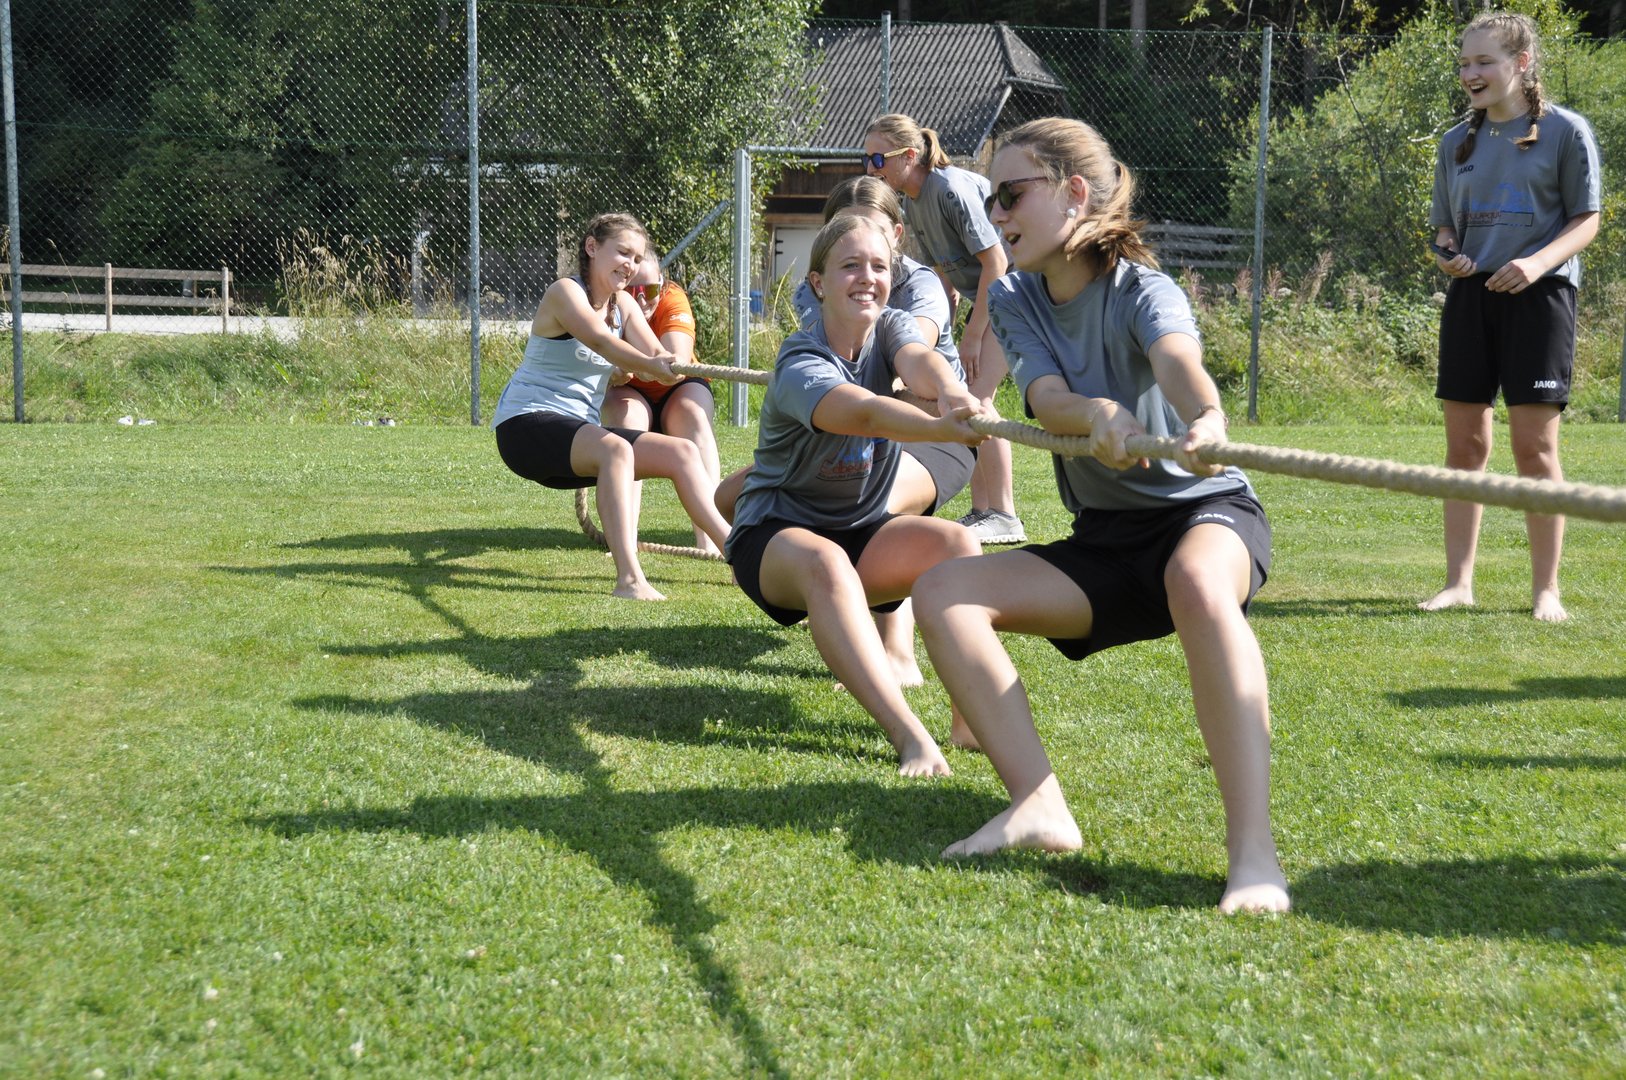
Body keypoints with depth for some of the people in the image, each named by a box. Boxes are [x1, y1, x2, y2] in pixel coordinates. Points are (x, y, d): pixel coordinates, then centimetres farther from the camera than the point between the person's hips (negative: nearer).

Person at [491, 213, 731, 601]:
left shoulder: (624, 305, 12)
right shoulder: (564, 292, -10)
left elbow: (660, 358, -2)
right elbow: (601, 341, -30)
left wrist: (670, 365, -27)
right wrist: (650, 365, -47)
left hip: (579, 432, 8)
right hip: (526, 425, -8)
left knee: (682, 451, -2)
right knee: (615, 449, -35)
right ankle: (629, 579, -48)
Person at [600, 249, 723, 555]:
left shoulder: (672, 299, -25)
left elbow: (679, 363, -40)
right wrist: (614, 372, -51)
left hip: (678, 390, 0)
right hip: (626, 393, 0)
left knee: (693, 414, -32)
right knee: (627, 415, -33)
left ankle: (708, 537, -42)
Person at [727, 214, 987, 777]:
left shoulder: (889, 328, -2)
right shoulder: (799, 364, -20)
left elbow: (918, 360, -27)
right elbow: (864, 412, -42)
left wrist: (951, 392, -52)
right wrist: (943, 429, -62)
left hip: (863, 531, 6)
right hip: (775, 537, -5)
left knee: (957, 541, -24)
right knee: (824, 562, -39)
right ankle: (909, 735, -50)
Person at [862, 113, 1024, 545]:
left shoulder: (952, 188, -23)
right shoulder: (912, 204, 5)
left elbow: (995, 263, -22)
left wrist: (973, 335, -18)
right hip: (986, 296, 10)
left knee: (977, 398, -16)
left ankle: (1005, 517, -12)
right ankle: (981, 512, 11)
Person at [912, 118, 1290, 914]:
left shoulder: (1139, 288, -14)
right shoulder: (1013, 302, 2)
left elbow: (1177, 357, -38)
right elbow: (1047, 397, -18)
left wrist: (1207, 419, -62)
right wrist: (1099, 414, -43)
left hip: (1207, 511, -6)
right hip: (1104, 545, 6)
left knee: (1196, 581, -42)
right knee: (941, 592, -14)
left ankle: (1253, 850, -48)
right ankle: (1040, 807, -25)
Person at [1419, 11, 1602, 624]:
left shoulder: (1564, 131, -2)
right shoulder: (1458, 142, 13)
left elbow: (1587, 221, -2)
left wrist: (1538, 262, -19)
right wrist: (1448, 253, -4)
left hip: (1537, 295, -5)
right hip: (1470, 297, 5)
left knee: (1534, 446, -5)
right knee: (1464, 443, 5)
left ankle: (1546, 589, 4)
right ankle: (1459, 582, 12)